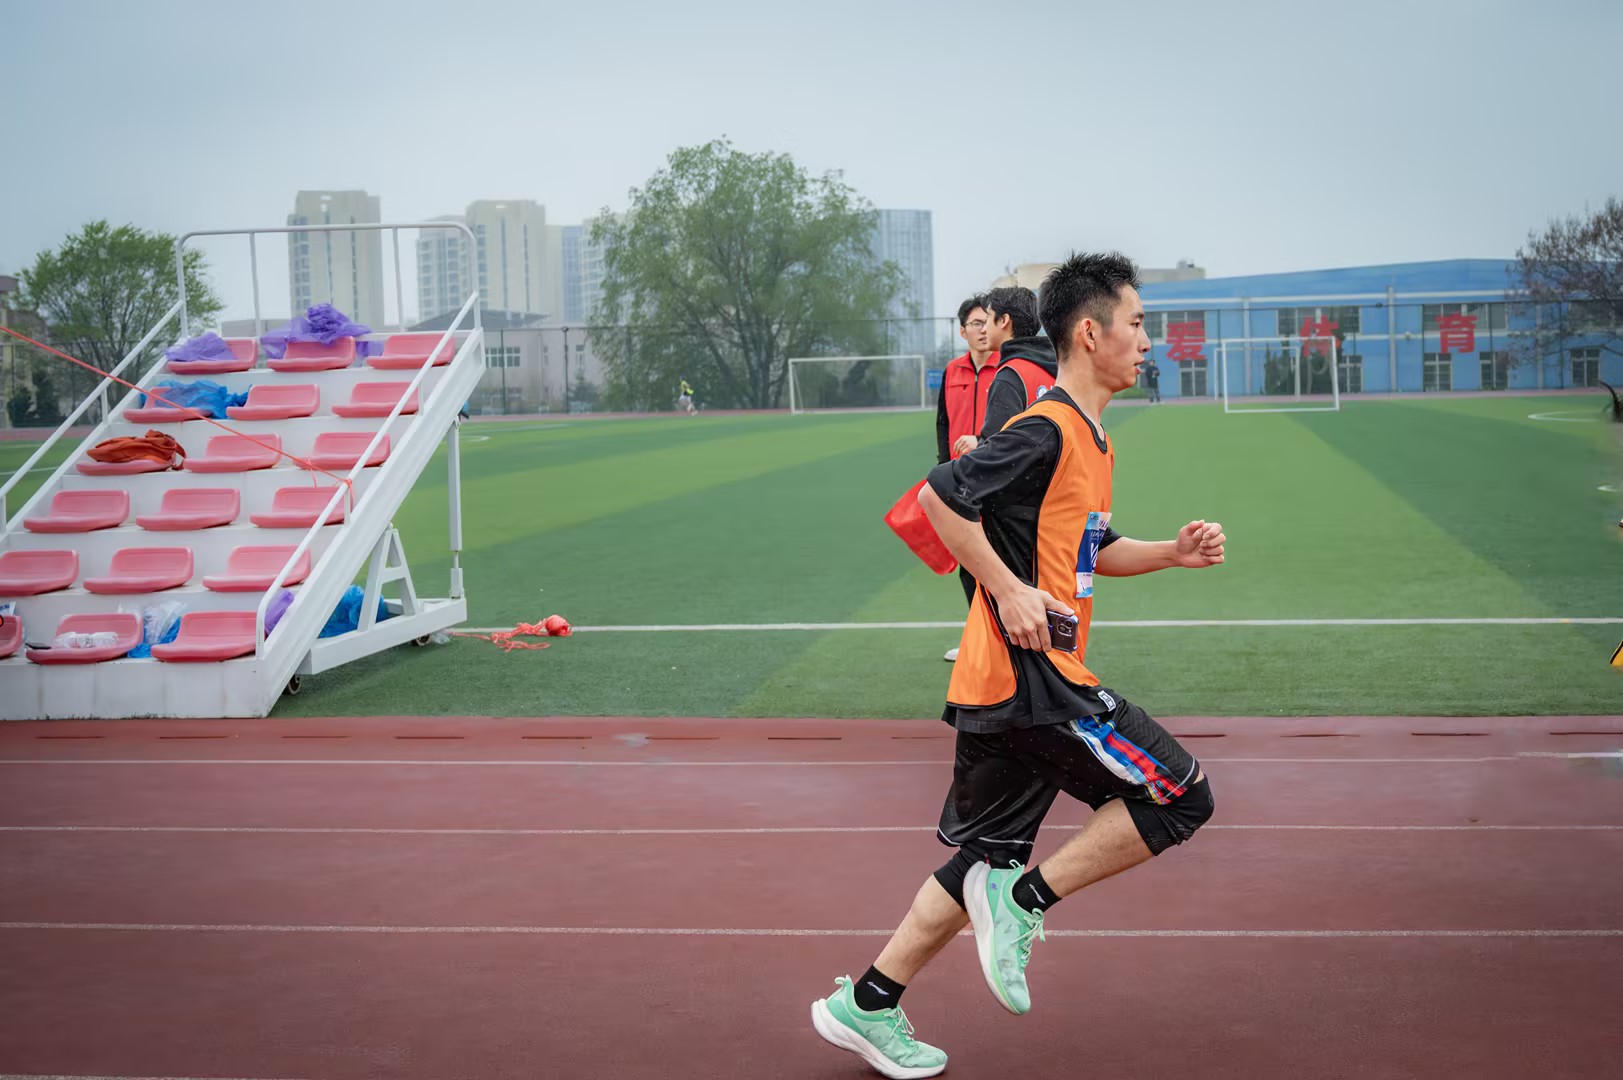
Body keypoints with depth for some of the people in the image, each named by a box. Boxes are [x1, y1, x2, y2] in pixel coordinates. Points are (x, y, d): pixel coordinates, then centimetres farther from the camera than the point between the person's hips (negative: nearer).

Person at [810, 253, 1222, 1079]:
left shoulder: (1090, 440, 18)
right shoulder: (1049, 430, -14)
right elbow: (940, 496, -20)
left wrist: (1173, 551, 12)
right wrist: (1008, 590, -20)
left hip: (999, 683, 10)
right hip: (1031, 675, -10)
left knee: (986, 858, 15)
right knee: (1180, 797, -3)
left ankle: (867, 1005, 20)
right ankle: (1023, 900, -2)